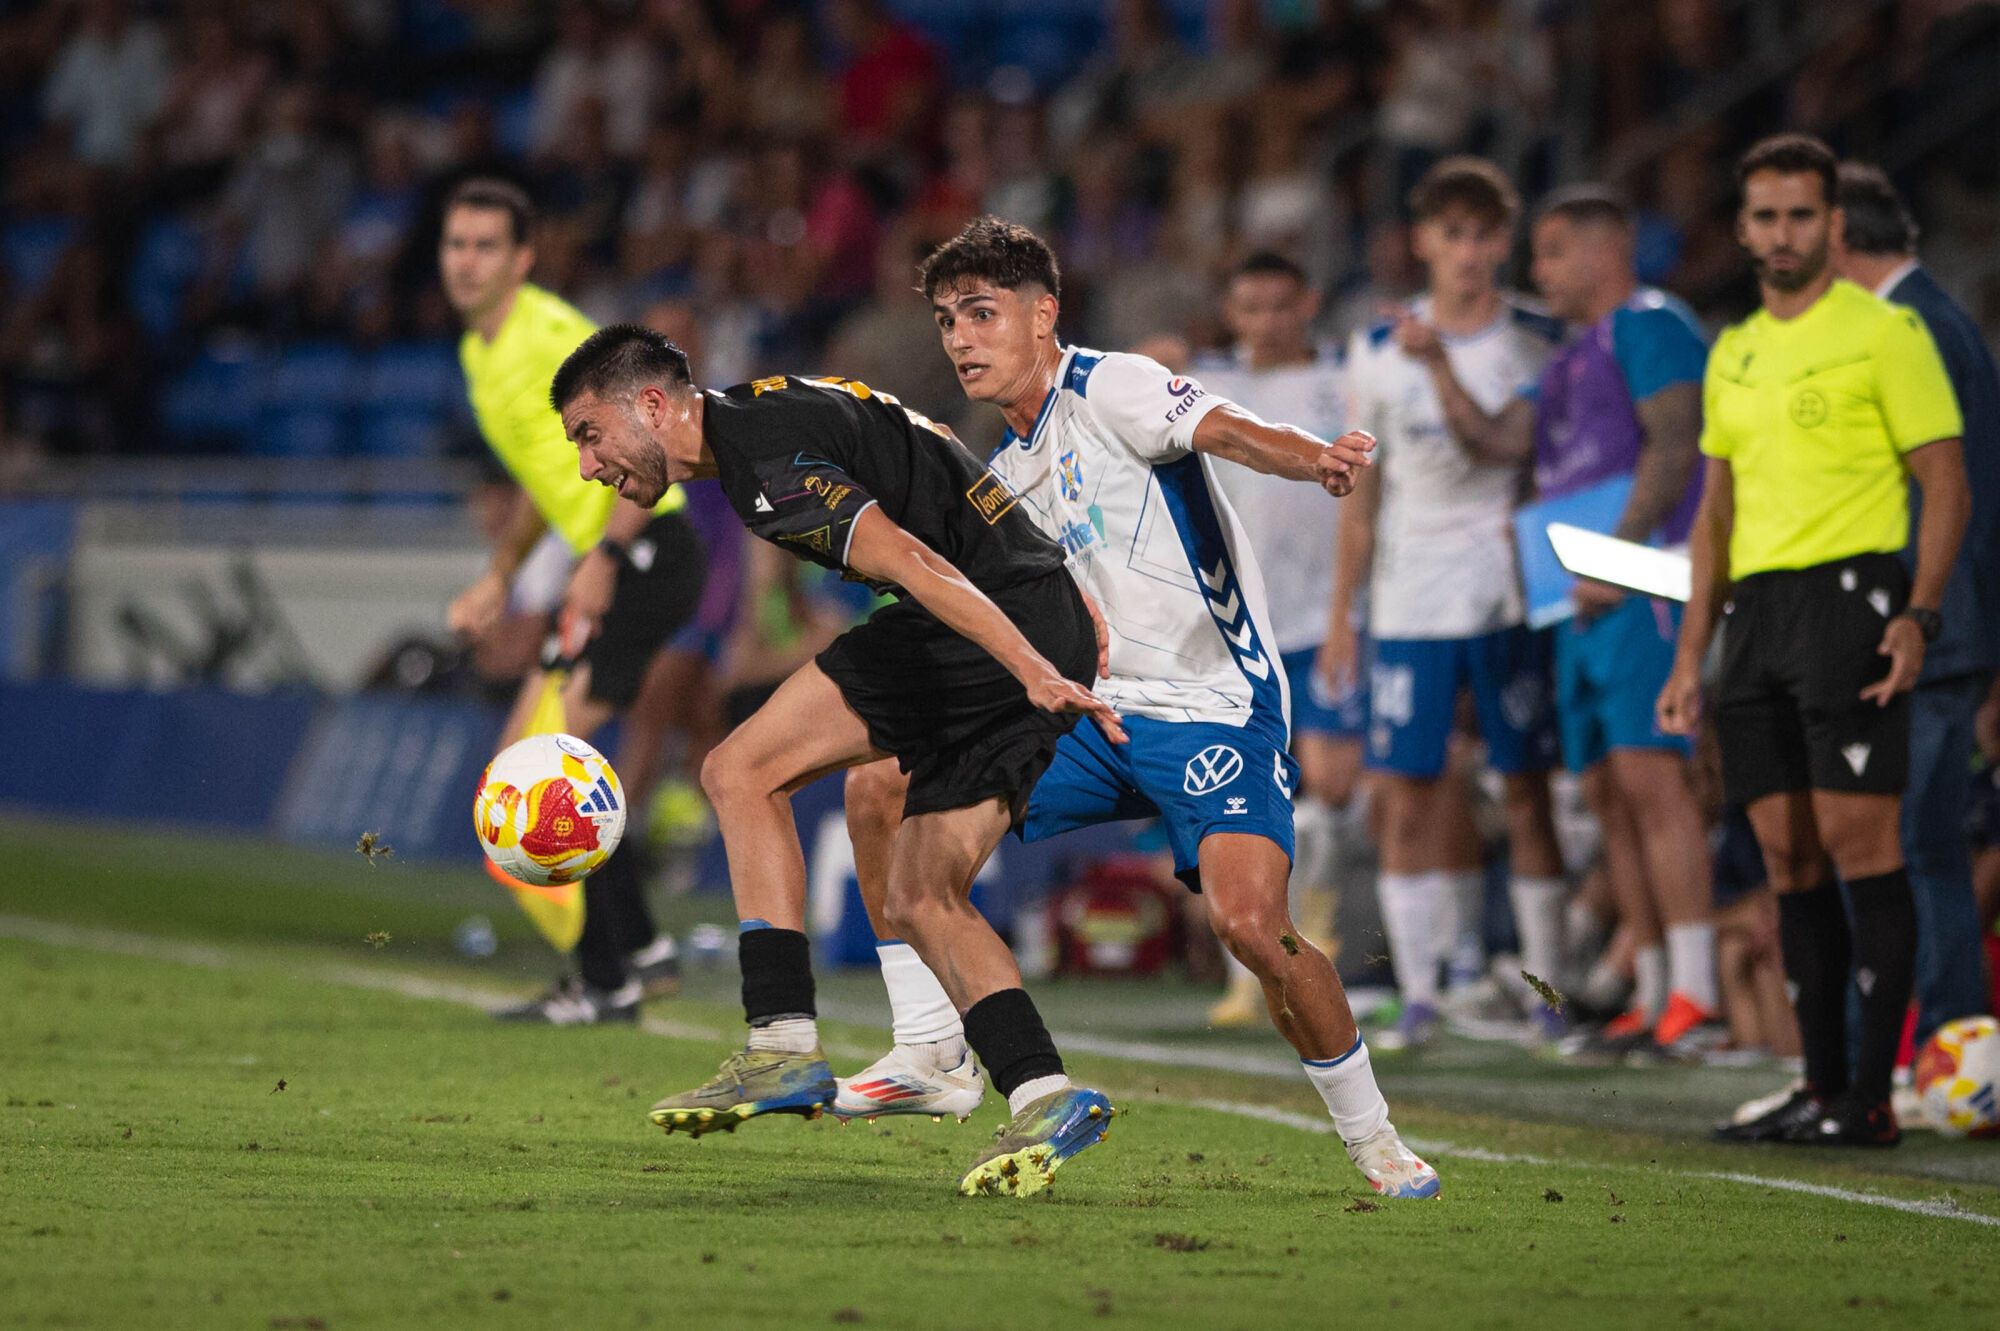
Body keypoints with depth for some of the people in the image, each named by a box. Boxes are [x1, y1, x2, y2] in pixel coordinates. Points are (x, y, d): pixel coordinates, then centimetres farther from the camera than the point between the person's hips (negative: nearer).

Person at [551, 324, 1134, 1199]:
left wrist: (1035, 673, -29)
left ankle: (784, 1047, -14)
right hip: (1043, 626, 10)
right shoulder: (761, 418, 20)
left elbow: (909, 561, -23)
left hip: (992, 626, -10)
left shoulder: (762, 453, -13)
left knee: (741, 773, -9)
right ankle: (1045, 1099, 4)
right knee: (921, 903, 11)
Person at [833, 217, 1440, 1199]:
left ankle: (1371, 1137, -5)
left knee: (1249, 922, -27)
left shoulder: (1108, 387, -8)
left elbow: (1222, 429, -29)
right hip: (1092, 714, 8)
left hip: (1214, 705, -8)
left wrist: (1313, 458, -49)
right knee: (880, 787, -4)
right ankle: (929, 1054, 5)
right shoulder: (1009, 472, 16)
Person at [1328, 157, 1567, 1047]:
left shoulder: (1537, 343, 3)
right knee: (1405, 799, -3)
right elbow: (1363, 497, 12)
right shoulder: (1378, 352, 8)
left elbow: (1521, 454, -6)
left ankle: (1546, 991, 6)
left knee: (1527, 793, 0)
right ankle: (1418, 996, 1)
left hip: (1510, 597, -1)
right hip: (1409, 604, 2)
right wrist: (1341, 617, 9)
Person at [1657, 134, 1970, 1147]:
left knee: (1856, 836, -11)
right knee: (1788, 852, 5)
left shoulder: (1884, 331, -3)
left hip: (1850, 596, -7)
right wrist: (1691, 654, 17)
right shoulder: (1733, 354, 18)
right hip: (1755, 610, 7)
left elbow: (1947, 483, -5)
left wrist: (1918, 614, -17)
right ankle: (1821, 1086, 9)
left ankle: (1871, 1095, -10)